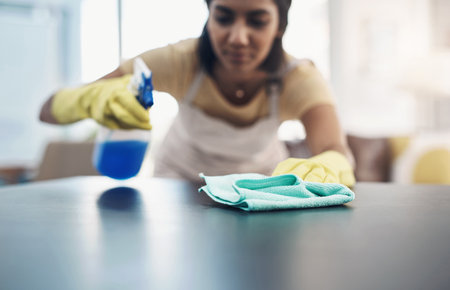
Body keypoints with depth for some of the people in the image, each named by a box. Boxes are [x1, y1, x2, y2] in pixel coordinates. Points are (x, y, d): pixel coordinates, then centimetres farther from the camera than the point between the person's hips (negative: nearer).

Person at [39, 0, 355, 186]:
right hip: (182, 178, 0)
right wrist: (93, 97, -54)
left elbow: (338, 152, -46)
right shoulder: (181, 61, -30)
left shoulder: (299, 79, -28)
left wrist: (327, 166, -70)